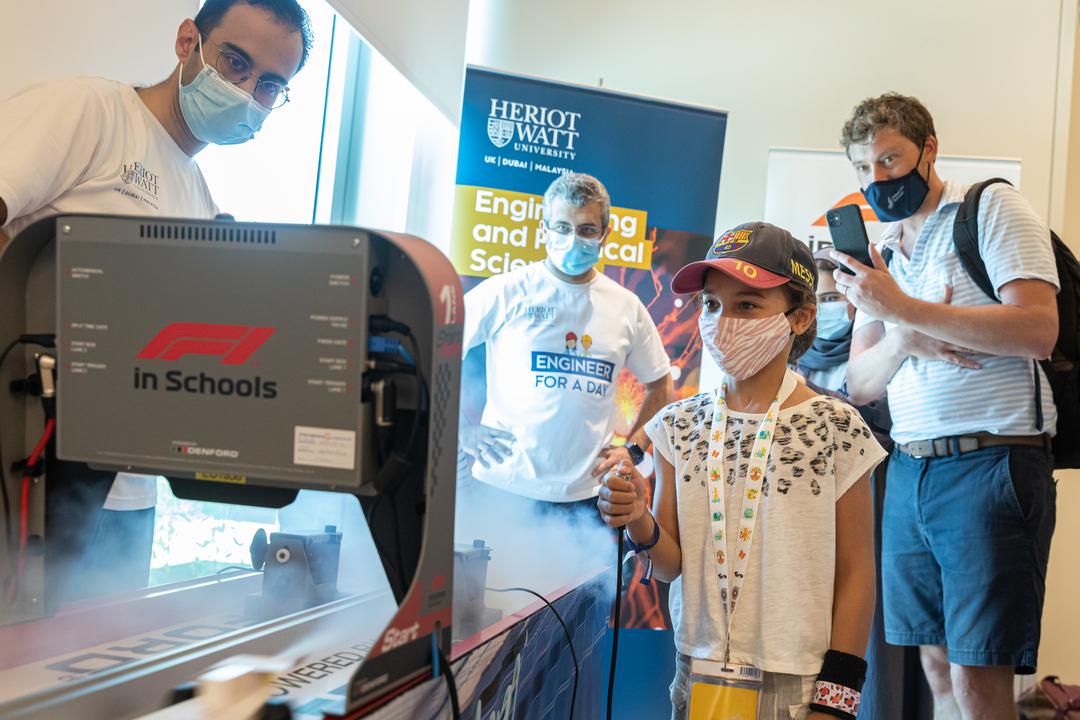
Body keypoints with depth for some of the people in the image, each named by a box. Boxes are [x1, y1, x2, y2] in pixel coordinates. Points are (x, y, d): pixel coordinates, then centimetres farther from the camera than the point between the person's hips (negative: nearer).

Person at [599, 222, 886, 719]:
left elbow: (855, 575, -5)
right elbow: (672, 565, 1)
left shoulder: (836, 430, -9)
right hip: (697, 672, 3)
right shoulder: (679, 426, 0)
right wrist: (639, 524, -19)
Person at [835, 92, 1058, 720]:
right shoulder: (883, 252, 19)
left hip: (992, 462, -6)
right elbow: (860, 385, 14)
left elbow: (1038, 330, -15)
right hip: (909, 472, 6)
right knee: (937, 666, 10)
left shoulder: (992, 207, 0)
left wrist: (904, 308, -16)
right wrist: (901, 341, -8)